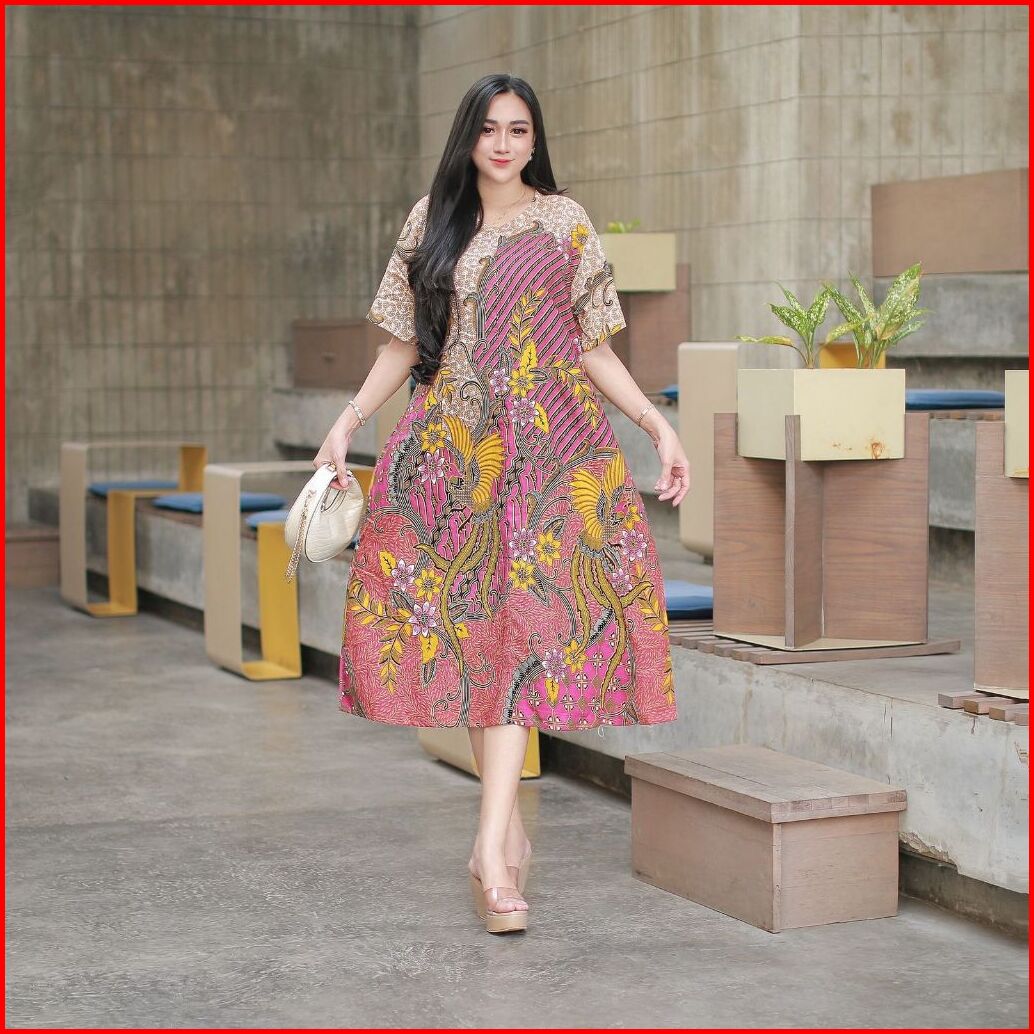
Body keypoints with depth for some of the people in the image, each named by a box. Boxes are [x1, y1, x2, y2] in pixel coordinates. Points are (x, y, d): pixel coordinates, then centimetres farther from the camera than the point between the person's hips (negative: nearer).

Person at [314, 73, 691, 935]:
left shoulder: (565, 223, 7)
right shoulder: (433, 220, 12)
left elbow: (593, 348, 7)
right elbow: (406, 344, 13)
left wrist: (660, 425, -2)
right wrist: (348, 421, 2)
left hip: (548, 443, -2)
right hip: (451, 443, 3)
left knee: (523, 621, -13)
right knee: (464, 621, -2)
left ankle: (493, 845, -21)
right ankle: (510, 825, 8)